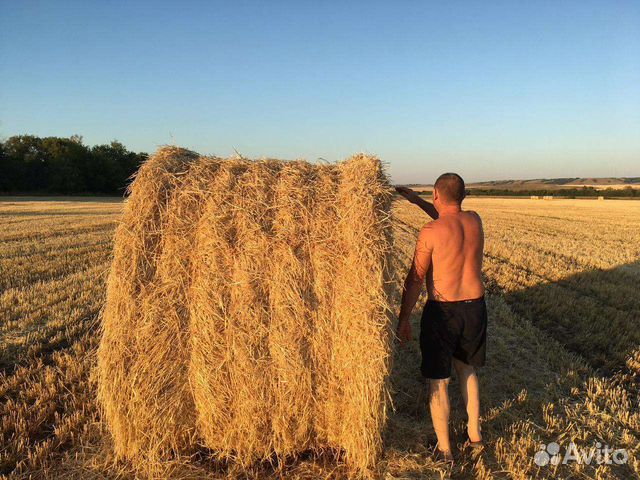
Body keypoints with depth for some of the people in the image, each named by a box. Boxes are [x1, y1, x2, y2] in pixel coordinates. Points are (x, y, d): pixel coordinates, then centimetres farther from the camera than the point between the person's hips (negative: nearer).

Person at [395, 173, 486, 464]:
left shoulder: (430, 232, -16)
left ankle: (444, 450, 19)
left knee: (438, 382, 9)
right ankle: (474, 434, 36)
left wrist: (403, 319, -3)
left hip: (441, 312, -6)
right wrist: (417, 200, 28)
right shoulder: (475, 220, 2)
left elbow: (415, 279, -13)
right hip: (475, 308, 6)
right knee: (466, 368, 27)